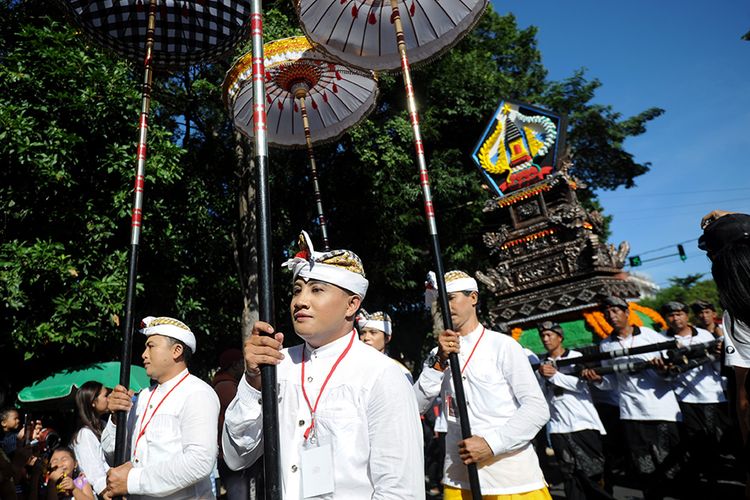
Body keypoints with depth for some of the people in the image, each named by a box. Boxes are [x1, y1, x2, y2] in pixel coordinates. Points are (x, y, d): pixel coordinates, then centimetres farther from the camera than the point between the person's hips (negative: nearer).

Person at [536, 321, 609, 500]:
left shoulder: (576, 357, 0)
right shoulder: (541, 363, 9)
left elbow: (580, 385, -14)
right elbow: (540, 393, 3)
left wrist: (554, 375, -14)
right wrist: (542, 376, -12)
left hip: (583, 423, -3)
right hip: (558, 427, 3)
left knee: (592, 472, 3)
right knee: (570, 476, 8)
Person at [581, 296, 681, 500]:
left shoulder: (651, 335, 1)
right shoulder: (605, 345, 8)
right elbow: (612, 383, 11)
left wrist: (665, 365, -21)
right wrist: (598, 379, -8)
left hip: (663, 409, -2)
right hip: (631, 413, 2)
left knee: (670, 466, 2)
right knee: (645, 470, 10)